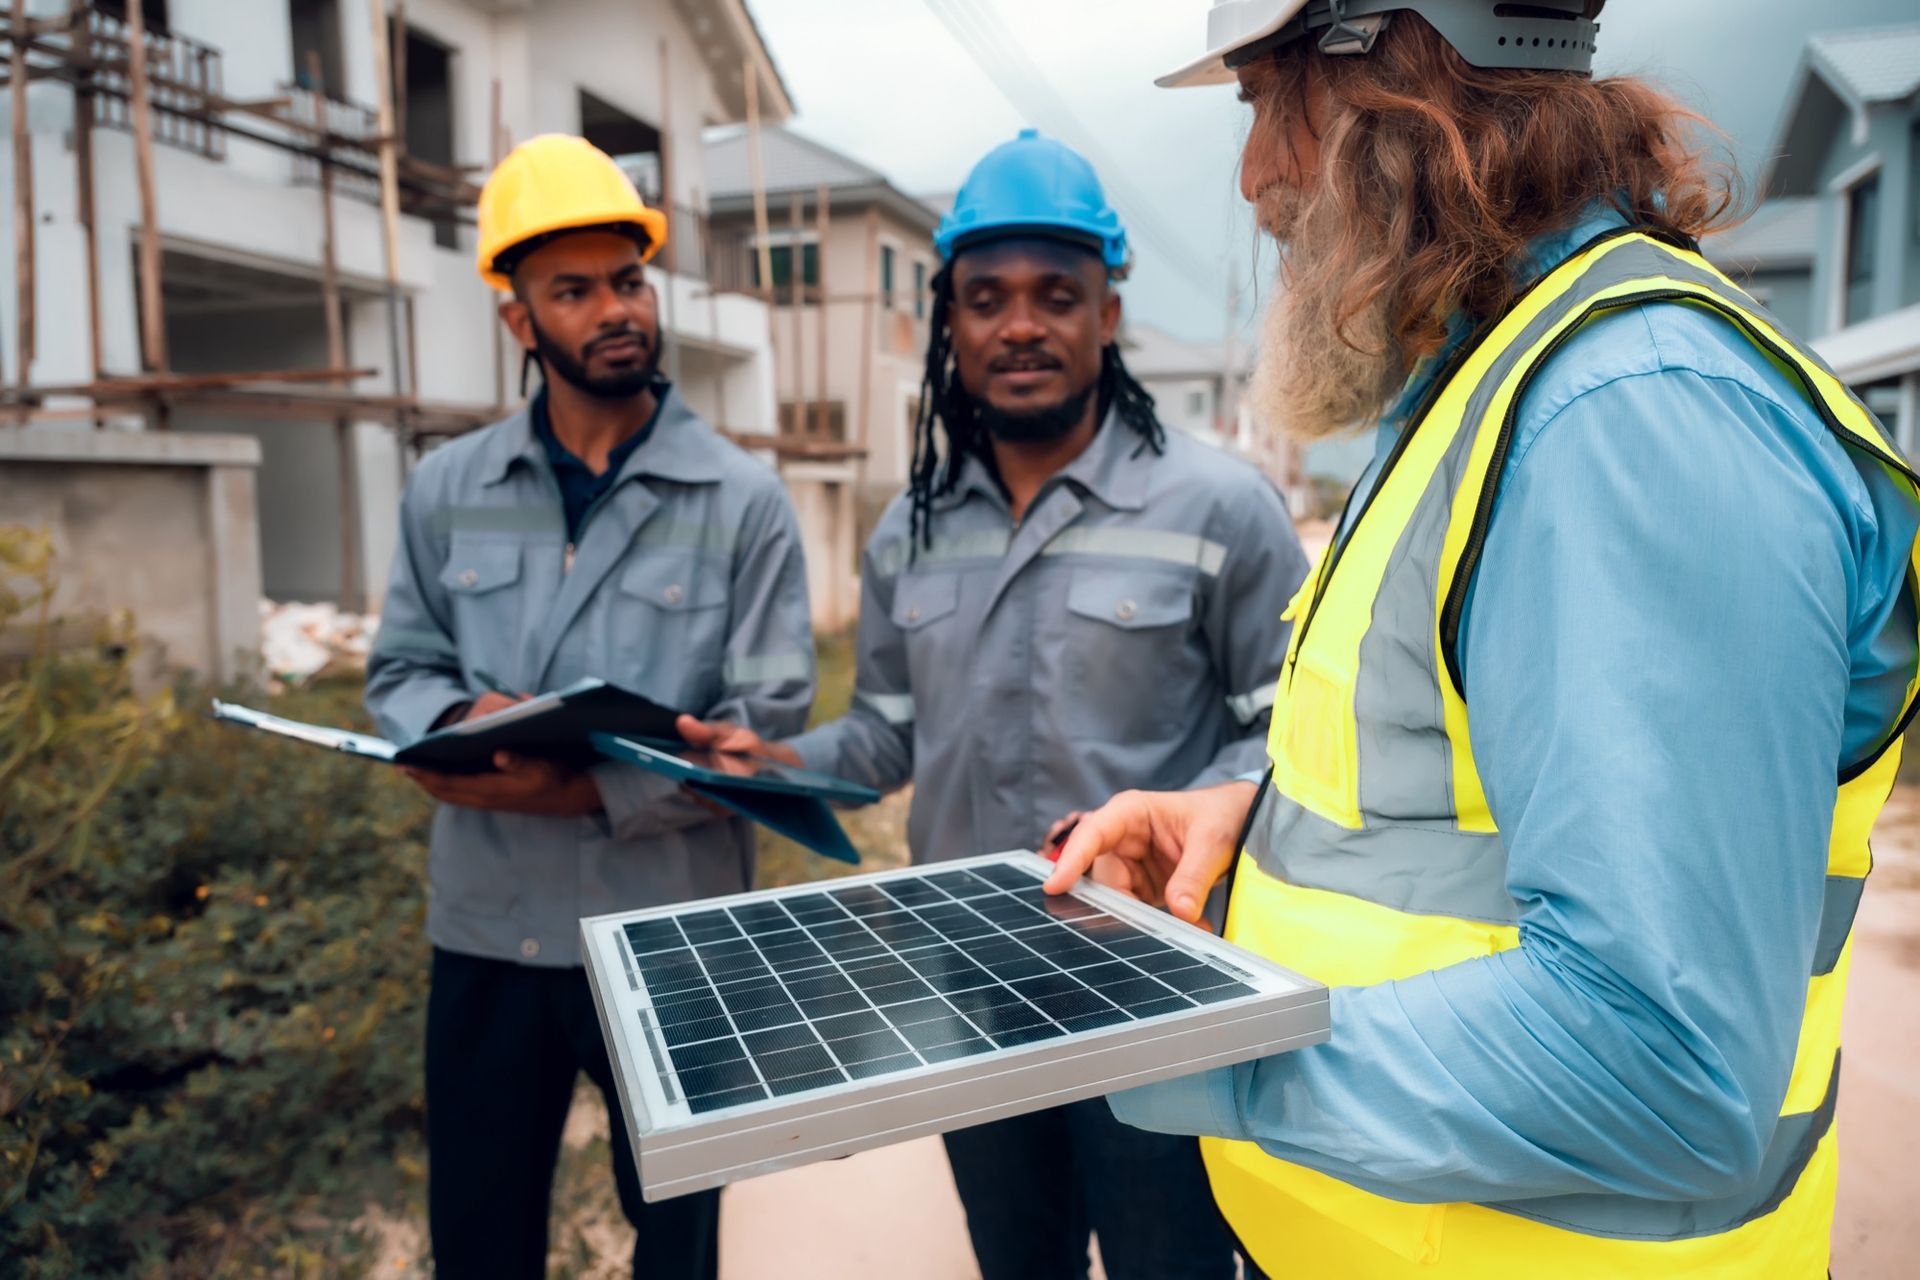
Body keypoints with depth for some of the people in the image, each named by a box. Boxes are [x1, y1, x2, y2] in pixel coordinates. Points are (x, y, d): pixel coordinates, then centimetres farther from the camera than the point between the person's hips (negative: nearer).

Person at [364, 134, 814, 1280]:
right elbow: (400, 670, 7)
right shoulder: (447, 489, 3)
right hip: (486, 930, 3)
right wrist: (466, 719, -16)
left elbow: (768, 726, -14)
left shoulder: (743, 501, -8)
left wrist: (585, 790, -24)